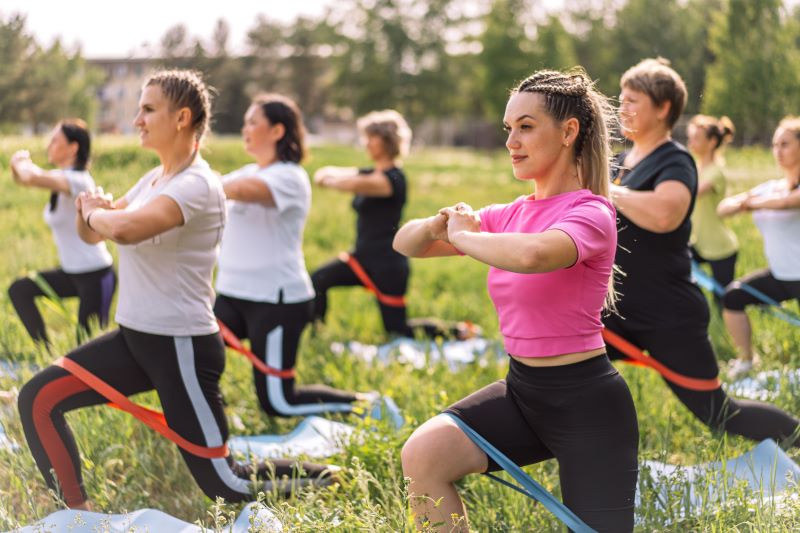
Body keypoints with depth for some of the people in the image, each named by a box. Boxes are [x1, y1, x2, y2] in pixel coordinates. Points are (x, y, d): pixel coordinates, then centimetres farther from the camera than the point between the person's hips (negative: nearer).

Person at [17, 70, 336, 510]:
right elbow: (92, 234, 15)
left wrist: (95, 211, -15)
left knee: (227, 487, -1)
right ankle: (75, 513, 6)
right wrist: (89, 212, -8)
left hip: (181, 346, -9)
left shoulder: (197, 186, -19)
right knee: (38, 399, -5)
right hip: (134, 337, 9)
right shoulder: (154, 179, 10)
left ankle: (329, 482, 22)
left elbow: (124, 229, -37)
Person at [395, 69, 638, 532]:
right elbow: (406, 244, 9)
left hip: (586, 403, -6)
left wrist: (461, 235, -20)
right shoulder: (512, 215, 8)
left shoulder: (590, 214, -15)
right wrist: (439, 224, -14)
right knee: (423, 454, -17)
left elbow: (531, 255, -39)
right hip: (522, 390, 6)